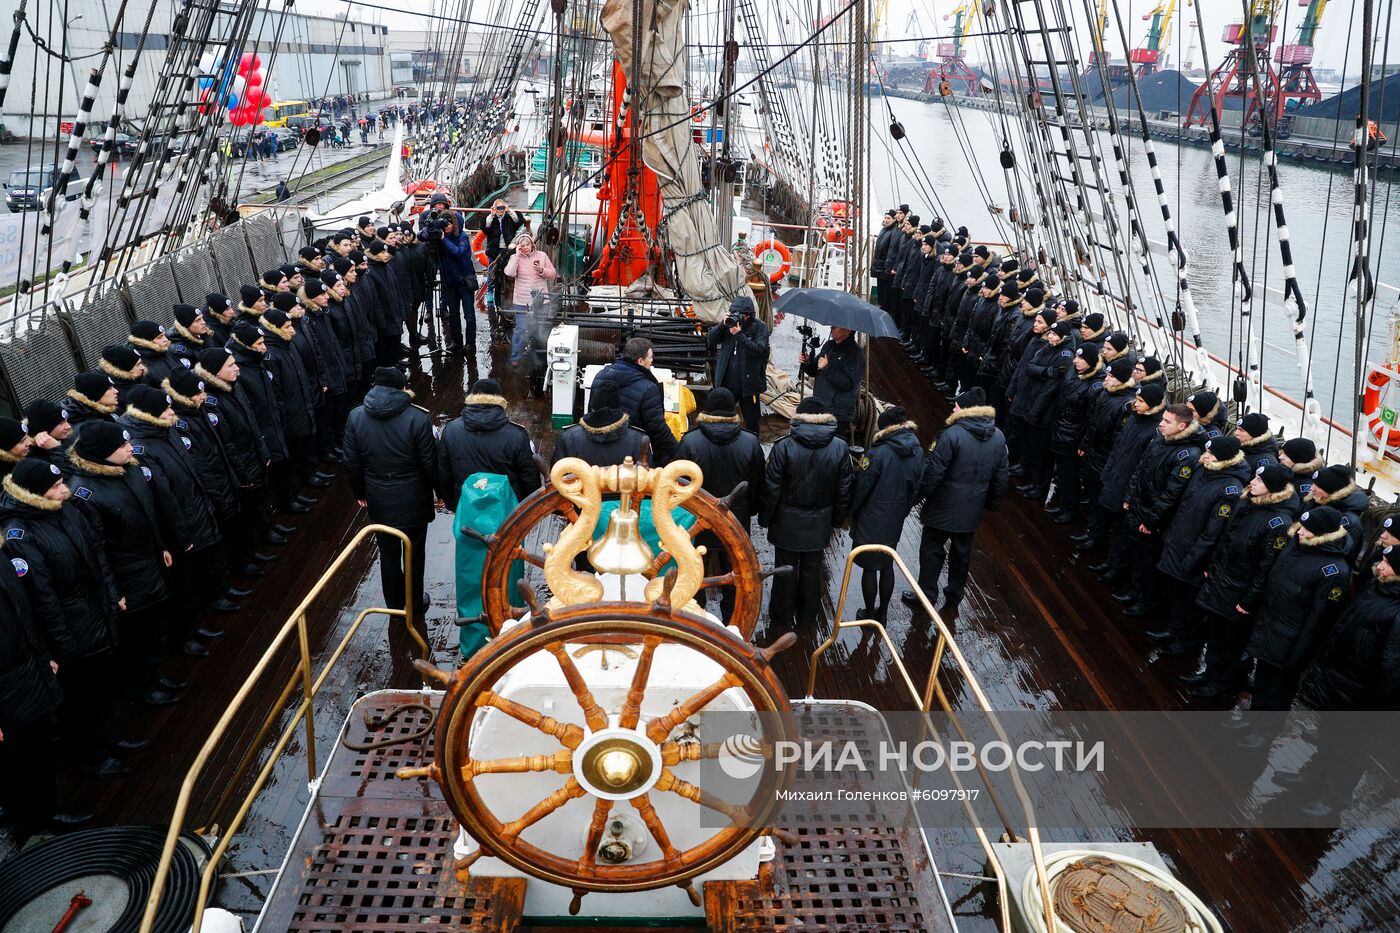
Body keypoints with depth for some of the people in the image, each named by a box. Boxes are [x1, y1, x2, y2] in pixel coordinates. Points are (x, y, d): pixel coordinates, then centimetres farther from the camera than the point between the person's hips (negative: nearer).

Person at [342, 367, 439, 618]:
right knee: (414, 552, 16)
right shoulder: (418, 419, -19)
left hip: (379, 501, 3)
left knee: (388, 553, 19)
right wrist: (439, 491, 3)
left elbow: (351, 463, -1)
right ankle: (415, 604, 33)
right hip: (413, 501, -2)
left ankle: (395, 604, 34)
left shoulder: (356, 417, -8)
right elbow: (430, 463, -13)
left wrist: (360, 492, 14)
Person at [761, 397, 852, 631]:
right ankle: (808, 618, 37)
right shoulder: (840, 448, -12)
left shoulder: (783, 446, -21)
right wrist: (837, 518, 12)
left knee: (786, 570, 15)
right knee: (812, 571, 20)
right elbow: (844, 491, -4)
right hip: (819, 524, 2)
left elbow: (771, 488, -15)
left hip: (788, 523, -2)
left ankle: (783, 619, 32)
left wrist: (765, 517, 0)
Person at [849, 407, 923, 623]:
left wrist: (851, 511, 0)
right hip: (895, 522, 6)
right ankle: (882, 612, 31)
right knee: (887, 566, 19)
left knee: (870, 567, 9)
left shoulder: (879, 453, -24)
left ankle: (869, 614, 21)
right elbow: (916, 487, 5)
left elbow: (862, 486, -16)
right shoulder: (917, 453, -5)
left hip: (871, 521, -6)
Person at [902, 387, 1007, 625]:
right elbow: (1001, 477, 7)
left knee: (932, 550, 11)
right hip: (972, 510, 5)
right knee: (961, 553, 17)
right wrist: (992, 503, 20)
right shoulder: (998, 437, -1)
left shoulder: (953, 434, -21)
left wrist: (921, 493, -4)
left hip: (943, 508, -5)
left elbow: (933, 471, -20)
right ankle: (953, 600, 28)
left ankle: (926, 595, 22)